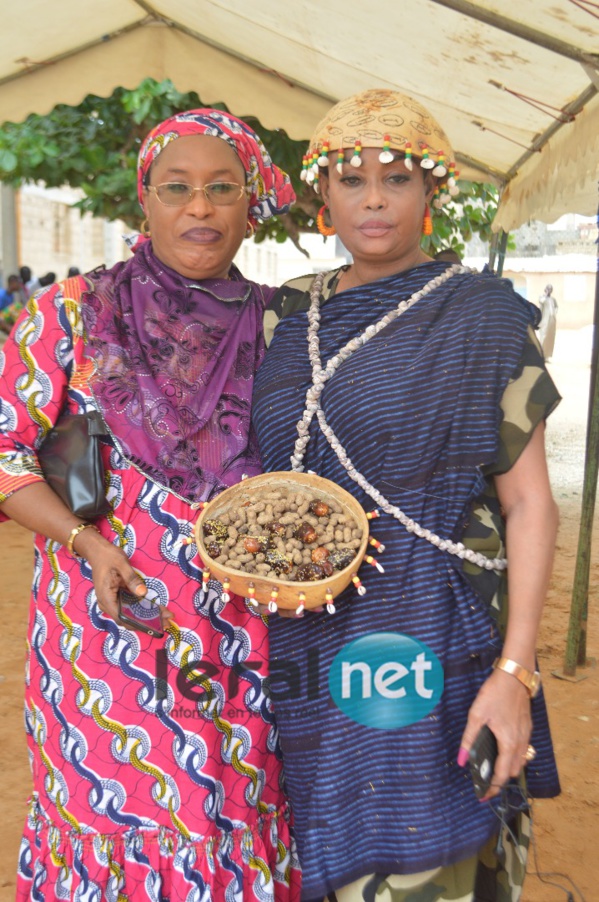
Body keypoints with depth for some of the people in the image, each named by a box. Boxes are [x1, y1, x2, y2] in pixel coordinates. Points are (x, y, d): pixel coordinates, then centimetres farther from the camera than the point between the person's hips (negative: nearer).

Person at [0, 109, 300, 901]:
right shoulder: (71, 314, -2)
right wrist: (87, 542, -15)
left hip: (244, 635, 2)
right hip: (111, 622, -2)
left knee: (238, 820, 12)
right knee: (112, 810, 10)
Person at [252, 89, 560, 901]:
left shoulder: (482, 317, -4)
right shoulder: (287, 317, 8)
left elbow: (530, 503, -7)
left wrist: (515, 673, -13)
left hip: (427, 649, -4)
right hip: (305, 647, 4)